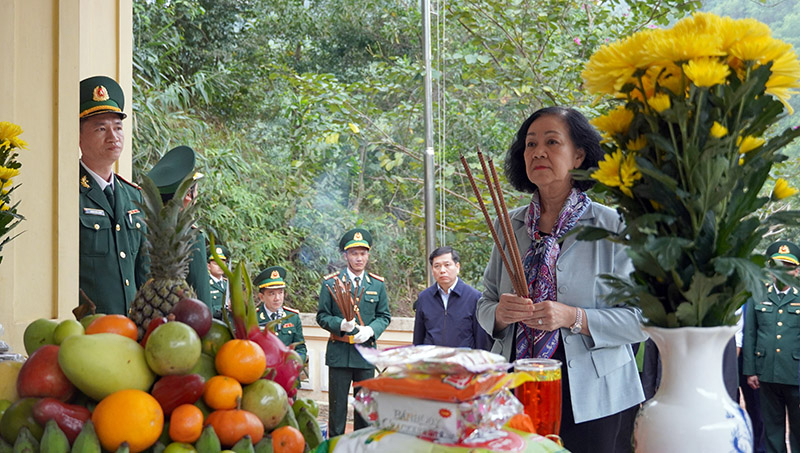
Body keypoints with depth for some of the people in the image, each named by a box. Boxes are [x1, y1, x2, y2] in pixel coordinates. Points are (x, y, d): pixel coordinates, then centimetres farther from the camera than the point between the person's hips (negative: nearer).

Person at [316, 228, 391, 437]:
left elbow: (384, 316, 10)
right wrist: (340, 325, -17)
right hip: (339, 352, -2)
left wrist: (371, 330, -10)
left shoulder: (377, 284, 8)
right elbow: (322, 316, 2)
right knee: (337, 404, 3)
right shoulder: (331, 283, 1)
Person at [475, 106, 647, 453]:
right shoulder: (510, 226, 6)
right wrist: (500, 314, -12)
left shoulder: (612, 227, -6)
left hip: (589, 399, -3)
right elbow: (485, 304, 10)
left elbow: (640, 320, -10)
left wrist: (574, 318, -22)